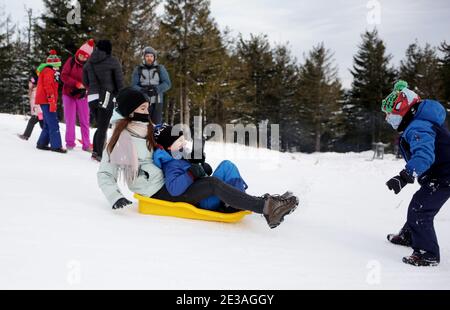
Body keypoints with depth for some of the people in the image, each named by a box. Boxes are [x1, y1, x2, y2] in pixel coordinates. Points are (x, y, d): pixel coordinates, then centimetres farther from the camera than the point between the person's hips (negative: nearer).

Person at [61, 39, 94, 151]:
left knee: (85, 121, 3)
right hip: (69, 94, -1)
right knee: (70, 121, 2)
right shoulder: (71, 61, -4)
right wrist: (77, 84, -19)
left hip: (82, 96, 1)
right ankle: (70, 143, 11)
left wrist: (85, 88, -20)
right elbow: (64, 76, -9)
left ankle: (86, 144, 8)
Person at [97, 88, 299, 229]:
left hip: (168, 184, 8)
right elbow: (104, 175, -5)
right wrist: (115, 198, -21)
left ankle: (264, 205, -15)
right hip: (158, 194, -8)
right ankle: (266, 207, -26)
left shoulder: (150, 131, 14)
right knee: (213, 185, -21)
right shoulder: (119, 141, -7)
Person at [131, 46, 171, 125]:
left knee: (156, 124, -6)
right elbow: (134, 85, 1)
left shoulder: (160, 68, 7)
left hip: (157, 101, 0)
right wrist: (142, 90, -20)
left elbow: (167, 84, -2)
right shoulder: (138, 69, 8)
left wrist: (156, 89, -19)